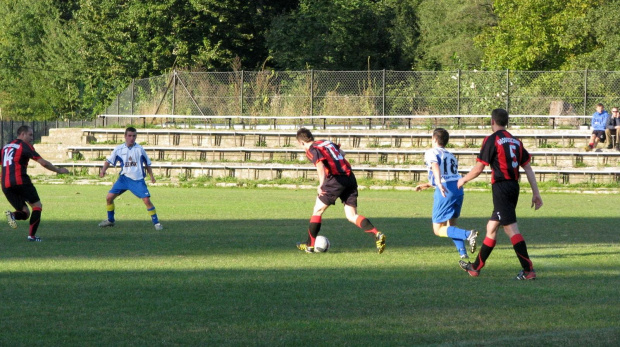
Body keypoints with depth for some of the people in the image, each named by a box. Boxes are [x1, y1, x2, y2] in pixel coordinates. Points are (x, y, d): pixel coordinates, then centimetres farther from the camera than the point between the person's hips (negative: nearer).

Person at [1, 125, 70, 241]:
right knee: (37, 205, 7)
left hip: (5, 185, 6)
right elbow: (43, 163, -3)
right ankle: (32, 235, -5)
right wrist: (58, 170, 8)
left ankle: (12, 215, -20)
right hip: (20, 181, -6)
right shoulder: (25, 146, 1)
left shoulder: (5, 147, 21)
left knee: (25, 212, 13)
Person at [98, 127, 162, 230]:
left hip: (138, 179, -2)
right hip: (124, 178, 2)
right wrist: (103, 170, -10)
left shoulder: (140, 149, -1)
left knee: (146, 200, -15)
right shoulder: (119, 149, 1)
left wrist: (151, 176, 3)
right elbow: (109, 161, 7)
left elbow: (147, 163, 10)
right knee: (109, 197, -1)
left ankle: (156, 222, -4)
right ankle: (110, 220, 19)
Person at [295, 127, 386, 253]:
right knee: (351, 216, 5)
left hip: (335, 179, -7)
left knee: (317, 210, 11)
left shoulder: (311, 150, -3)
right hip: (350, 177, 7)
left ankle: (309, 245, 18)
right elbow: (341, 153, 36)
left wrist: (321, 184, -33)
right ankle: (377, 234, -15)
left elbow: (320, 164, -23)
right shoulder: (326, 142, 20)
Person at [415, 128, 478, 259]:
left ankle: (468, 235, -22)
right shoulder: (451, 156, 28)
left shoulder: (431, 152, 6)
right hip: (458, 189, 7)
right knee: (451, 226, 21)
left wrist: (439, 183, -33)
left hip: (445, 191, -7)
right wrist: (426, 185, 50)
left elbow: (435, 166, -15)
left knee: (438, 230, -1)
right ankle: (463, 252, 3)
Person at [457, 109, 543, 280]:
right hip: (514, 186, 8)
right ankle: (476, 267, 26)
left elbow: (479, 168, -6)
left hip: (501, 187, -8)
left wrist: (463, 180, 11)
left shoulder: (491, 140, -6)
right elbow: (528, 168, 10)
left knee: (511, 228, -10)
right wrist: (536, 193, 11)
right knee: (491, 227, 17)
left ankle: (528, 269, -17)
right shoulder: (515, 141, 14)